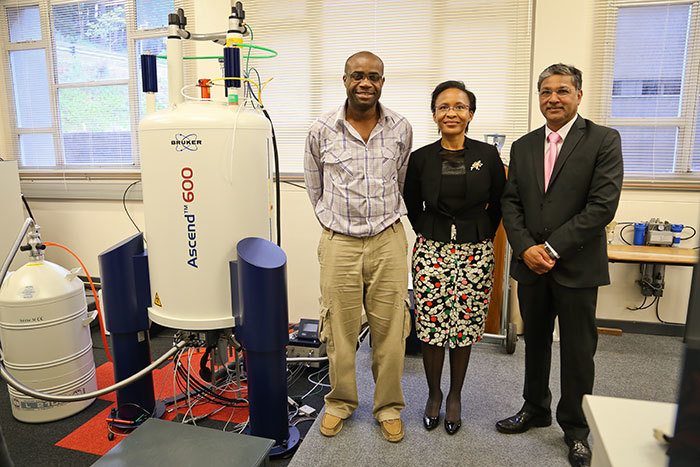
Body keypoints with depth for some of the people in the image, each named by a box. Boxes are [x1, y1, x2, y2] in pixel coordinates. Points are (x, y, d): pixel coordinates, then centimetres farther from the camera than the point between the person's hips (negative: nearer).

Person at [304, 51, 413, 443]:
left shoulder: (401, 129, 3)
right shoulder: (322, 130, -1)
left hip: (388, 240, 1)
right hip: (339, 242, 0)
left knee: (390, 330, 8)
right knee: (340, 329, 9)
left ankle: (389, 406, 28)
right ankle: (340, 402, 32)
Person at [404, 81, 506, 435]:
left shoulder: (488, 155, -1)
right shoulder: (421, 158, -1)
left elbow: (498, 204, 10)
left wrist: (482, 236, 7)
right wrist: (429, 235, 8)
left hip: (474, 253, 0)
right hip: (432, 251, 0)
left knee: (464, 328, 8)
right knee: (431, 327, 4)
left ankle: (455, 396, 30)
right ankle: (433, 393, 28)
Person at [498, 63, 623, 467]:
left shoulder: (604, 140, -5)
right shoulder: (523, 147, 9)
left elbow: (603, 205, -14)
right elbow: (511, 204, 5)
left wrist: (552, 247, -17)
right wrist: (526, 248, -10)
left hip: (577, 266, -4)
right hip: (531, 265, 4)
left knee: (578, 350, 9)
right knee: (535, 342, 17)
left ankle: (576, 428, 28)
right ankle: (536, 409, 37)